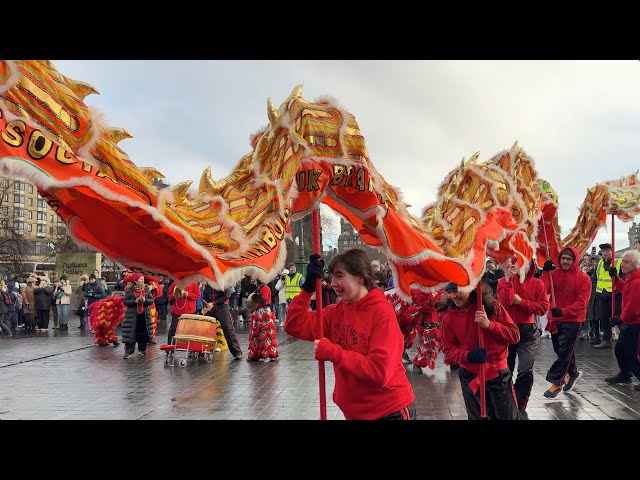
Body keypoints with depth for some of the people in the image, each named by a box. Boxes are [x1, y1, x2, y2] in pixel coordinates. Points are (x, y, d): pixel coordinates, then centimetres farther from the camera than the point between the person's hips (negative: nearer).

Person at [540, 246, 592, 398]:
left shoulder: (583, 278, -8)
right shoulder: (554, 273, 2)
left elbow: (581, 302, -14)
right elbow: (544, 290, -11)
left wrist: (563, 311, -25)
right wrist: (545, 272, -19)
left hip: (573, 320, -5)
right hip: (555, 319, 5)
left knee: (564, 351, -6)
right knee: (560, 350, 16)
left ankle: (557, 382, 3)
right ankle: (573, 374, 38)